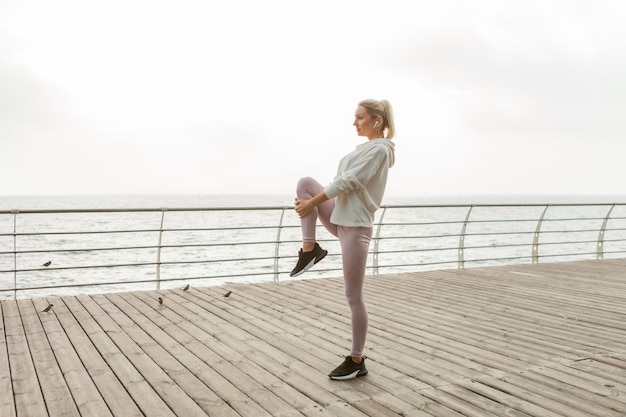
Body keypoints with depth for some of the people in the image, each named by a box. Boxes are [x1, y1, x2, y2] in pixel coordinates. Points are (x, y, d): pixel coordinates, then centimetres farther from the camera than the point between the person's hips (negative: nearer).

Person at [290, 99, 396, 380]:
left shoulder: (379, 149, -12)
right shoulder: (365, 148, 17)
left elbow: (347, 182, -18)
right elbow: (344, 183, 19)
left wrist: (312, 203, -14)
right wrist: (310, 199, 7)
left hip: (356, 226, -9)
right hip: (340, 218, 9)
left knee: (353, 296, -2)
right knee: (305, 182, -9)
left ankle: (357, 360, 12)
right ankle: (310, 249, -5)